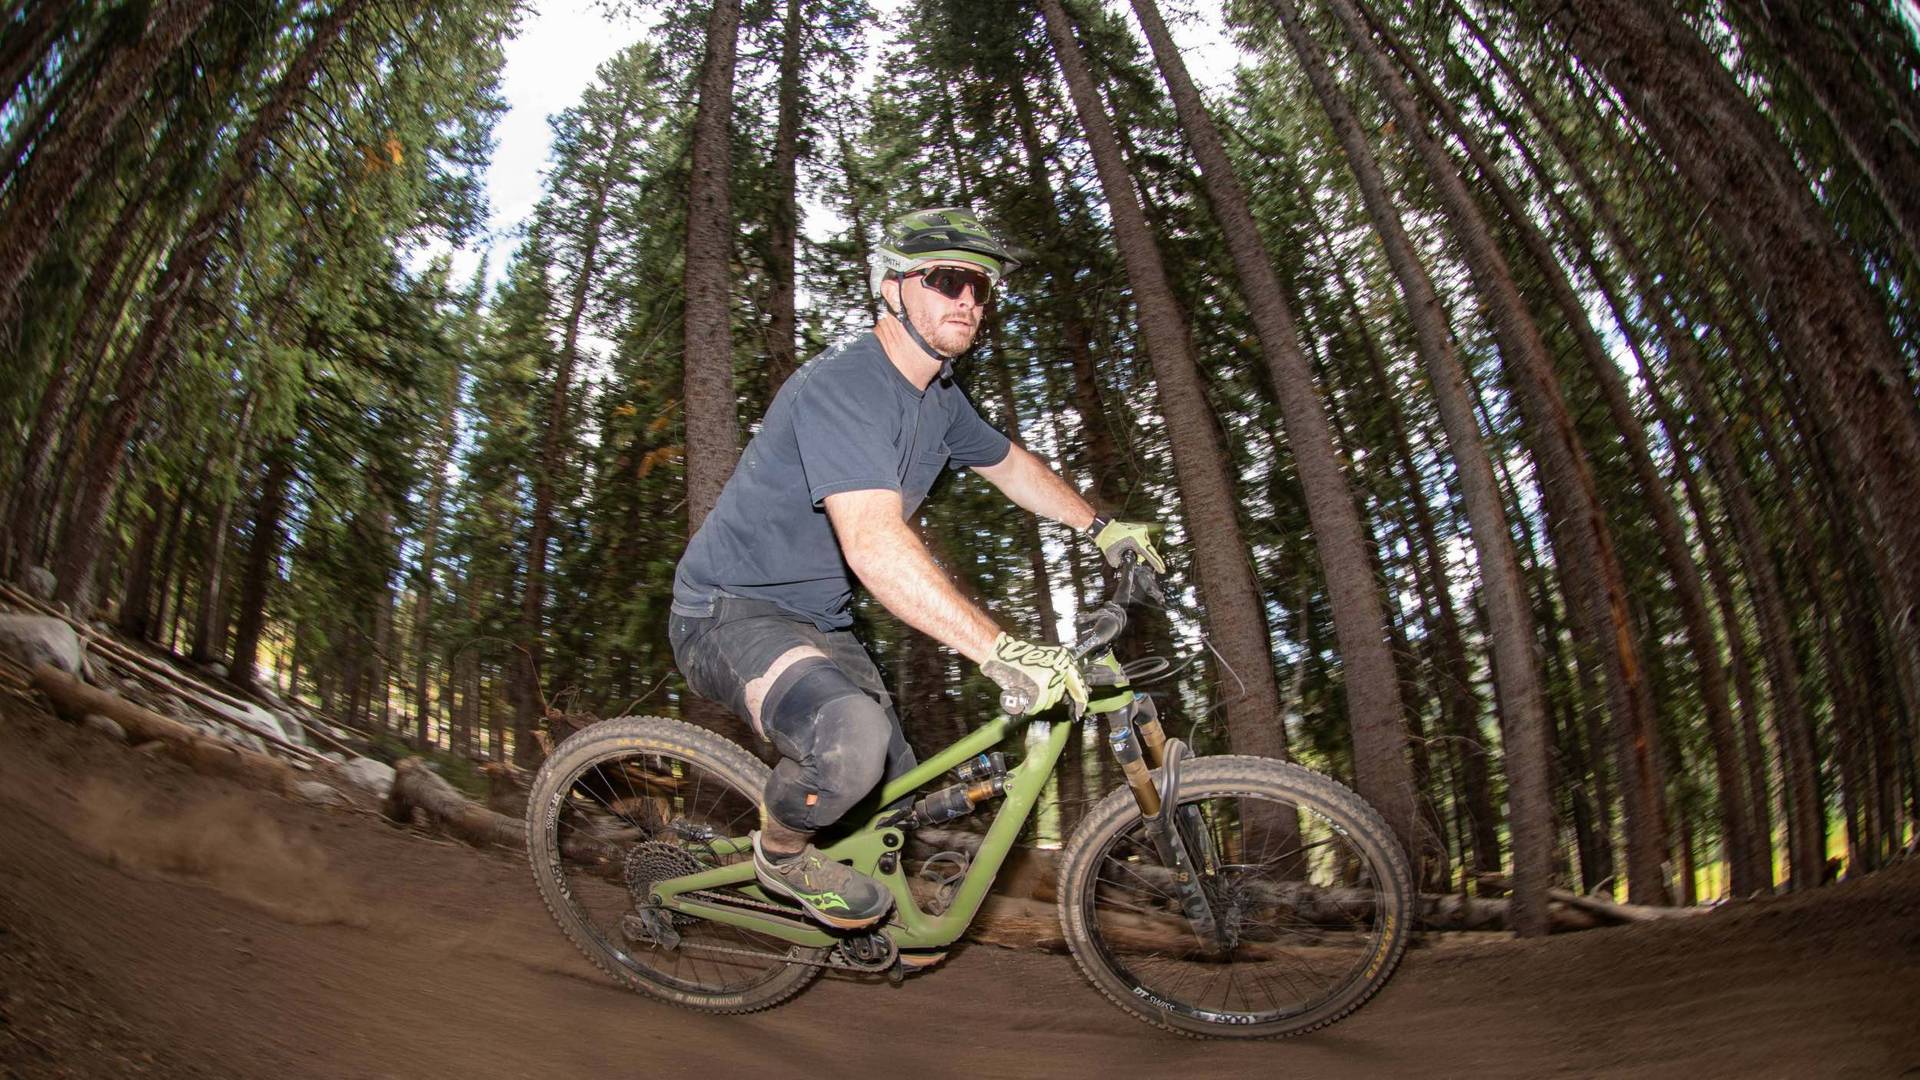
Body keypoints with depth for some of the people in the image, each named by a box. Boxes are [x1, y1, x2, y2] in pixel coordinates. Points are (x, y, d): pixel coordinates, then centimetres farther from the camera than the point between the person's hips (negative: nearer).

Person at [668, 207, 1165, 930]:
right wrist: (1001, 651, -45)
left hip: (817, 621, 9)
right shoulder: (844, 384, -26)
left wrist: (1100, 527, 20)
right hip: (731, 610, -9)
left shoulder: (939, 398, 5)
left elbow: (1011, 465, 25)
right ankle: (780, 853, -5)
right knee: (851, 739, -37)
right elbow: (874, 544, -40)